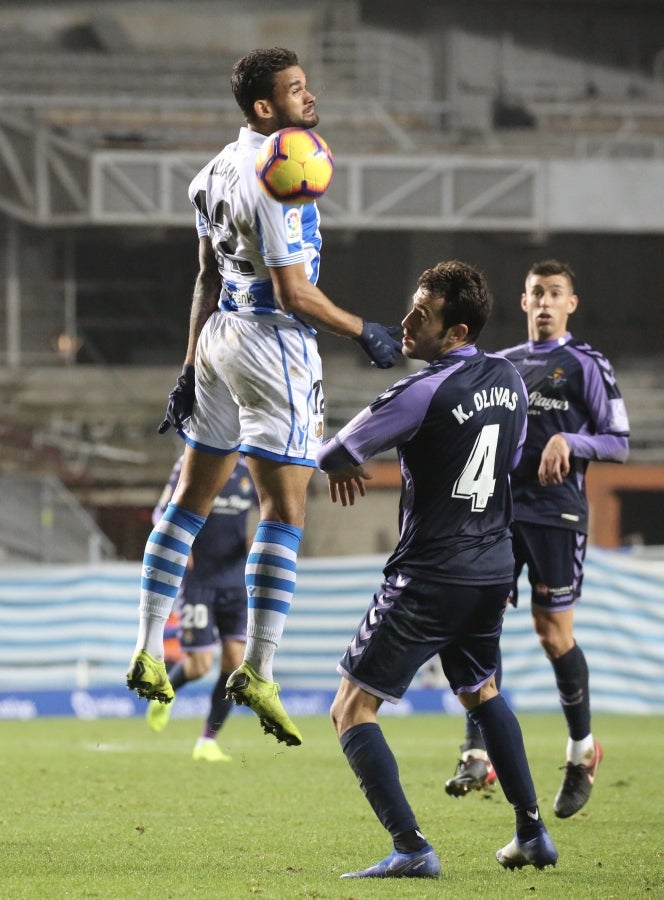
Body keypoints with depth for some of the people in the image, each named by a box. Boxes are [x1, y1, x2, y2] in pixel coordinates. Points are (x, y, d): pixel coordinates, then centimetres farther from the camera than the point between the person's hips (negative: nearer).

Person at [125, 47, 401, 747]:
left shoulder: (218, 171, 10)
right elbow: (295, 295, -18)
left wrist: (191, 368, 21)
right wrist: (365, 334, -6)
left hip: (221, 335, 9)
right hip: (274, 342, -9)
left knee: (191, 498, 15)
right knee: (283, 512, -4)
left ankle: (148, 650, 17)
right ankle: (257, 671, -7)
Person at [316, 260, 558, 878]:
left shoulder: (424, 393, -20)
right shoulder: (509, 380, 4)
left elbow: (334, 455, -16)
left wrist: (341, 468, 8)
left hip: (428, 582, -8)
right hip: (492, 571, 8)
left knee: (352, 710, -1)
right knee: (481, 692, 31)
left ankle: (411, 848, -13)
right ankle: (532, 834, 30)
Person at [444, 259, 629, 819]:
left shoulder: (586, 366, 0)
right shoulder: (503, 364, 15)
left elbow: (619, 442, -2)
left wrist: (569, 441, -17)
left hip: (556, 514, -4)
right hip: (500, 508, 4)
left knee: (554, 635, -2)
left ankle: (582, 749, 18)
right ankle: (478, 754, -10)